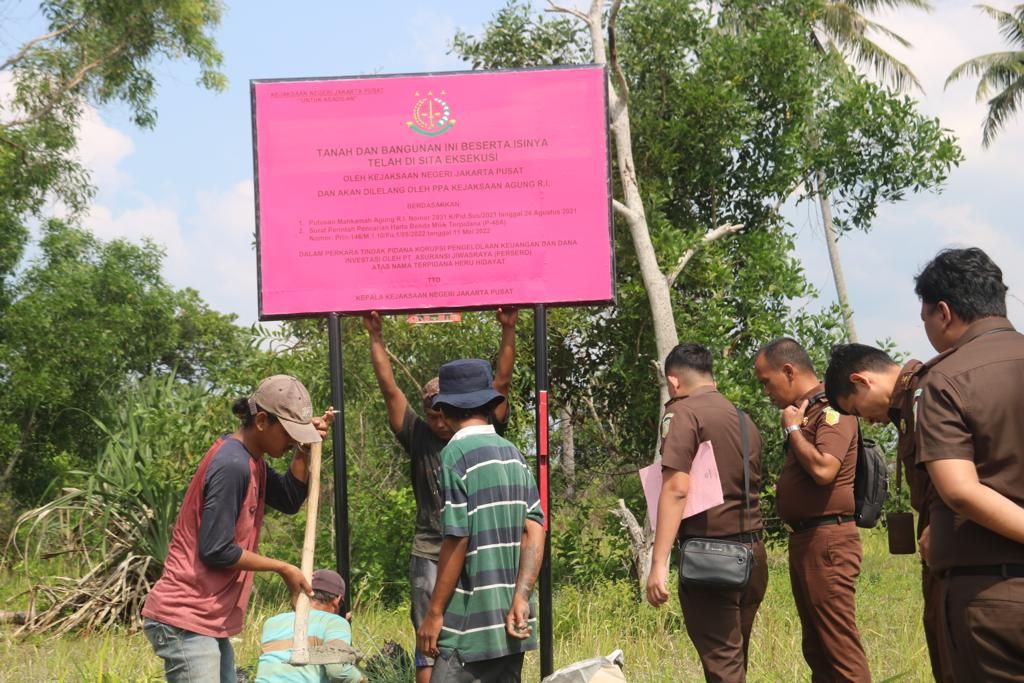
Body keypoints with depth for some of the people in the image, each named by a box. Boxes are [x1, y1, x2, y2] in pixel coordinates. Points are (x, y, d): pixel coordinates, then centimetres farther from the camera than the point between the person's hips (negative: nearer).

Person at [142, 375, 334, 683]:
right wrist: (282, 568, -9)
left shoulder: (249, 458, 12)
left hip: (207, 620, 10)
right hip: (184, 619, -10)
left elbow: (289, 500, 17)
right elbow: (216, 551, -20)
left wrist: (305, 449, 4)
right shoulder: (232, 465, -19)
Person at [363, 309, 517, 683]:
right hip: (430, 556, 0)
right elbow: (389, 389, 3)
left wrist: (509, 331, -7)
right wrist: (375, 337, 0)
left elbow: (501, 383, -1)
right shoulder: (419, 438, 4)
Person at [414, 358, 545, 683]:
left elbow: (457, 541, -13)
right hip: (510, 624, 7)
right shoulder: (514, 454, 10)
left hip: (471, 627, -7)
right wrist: (520, 599, -3)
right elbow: (534, 533, 2)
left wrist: (434, 613, -7)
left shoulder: (457, 453, -9)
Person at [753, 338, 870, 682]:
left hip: (827, 540, -10)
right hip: (805, 539, 10)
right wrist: (782, 488, 8)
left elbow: (824, 469, -26)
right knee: (817, 649, 14)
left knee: (840, 648, -10)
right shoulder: (805, 413, 17)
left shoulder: (831, 410, -12)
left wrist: (792, 428, -13)